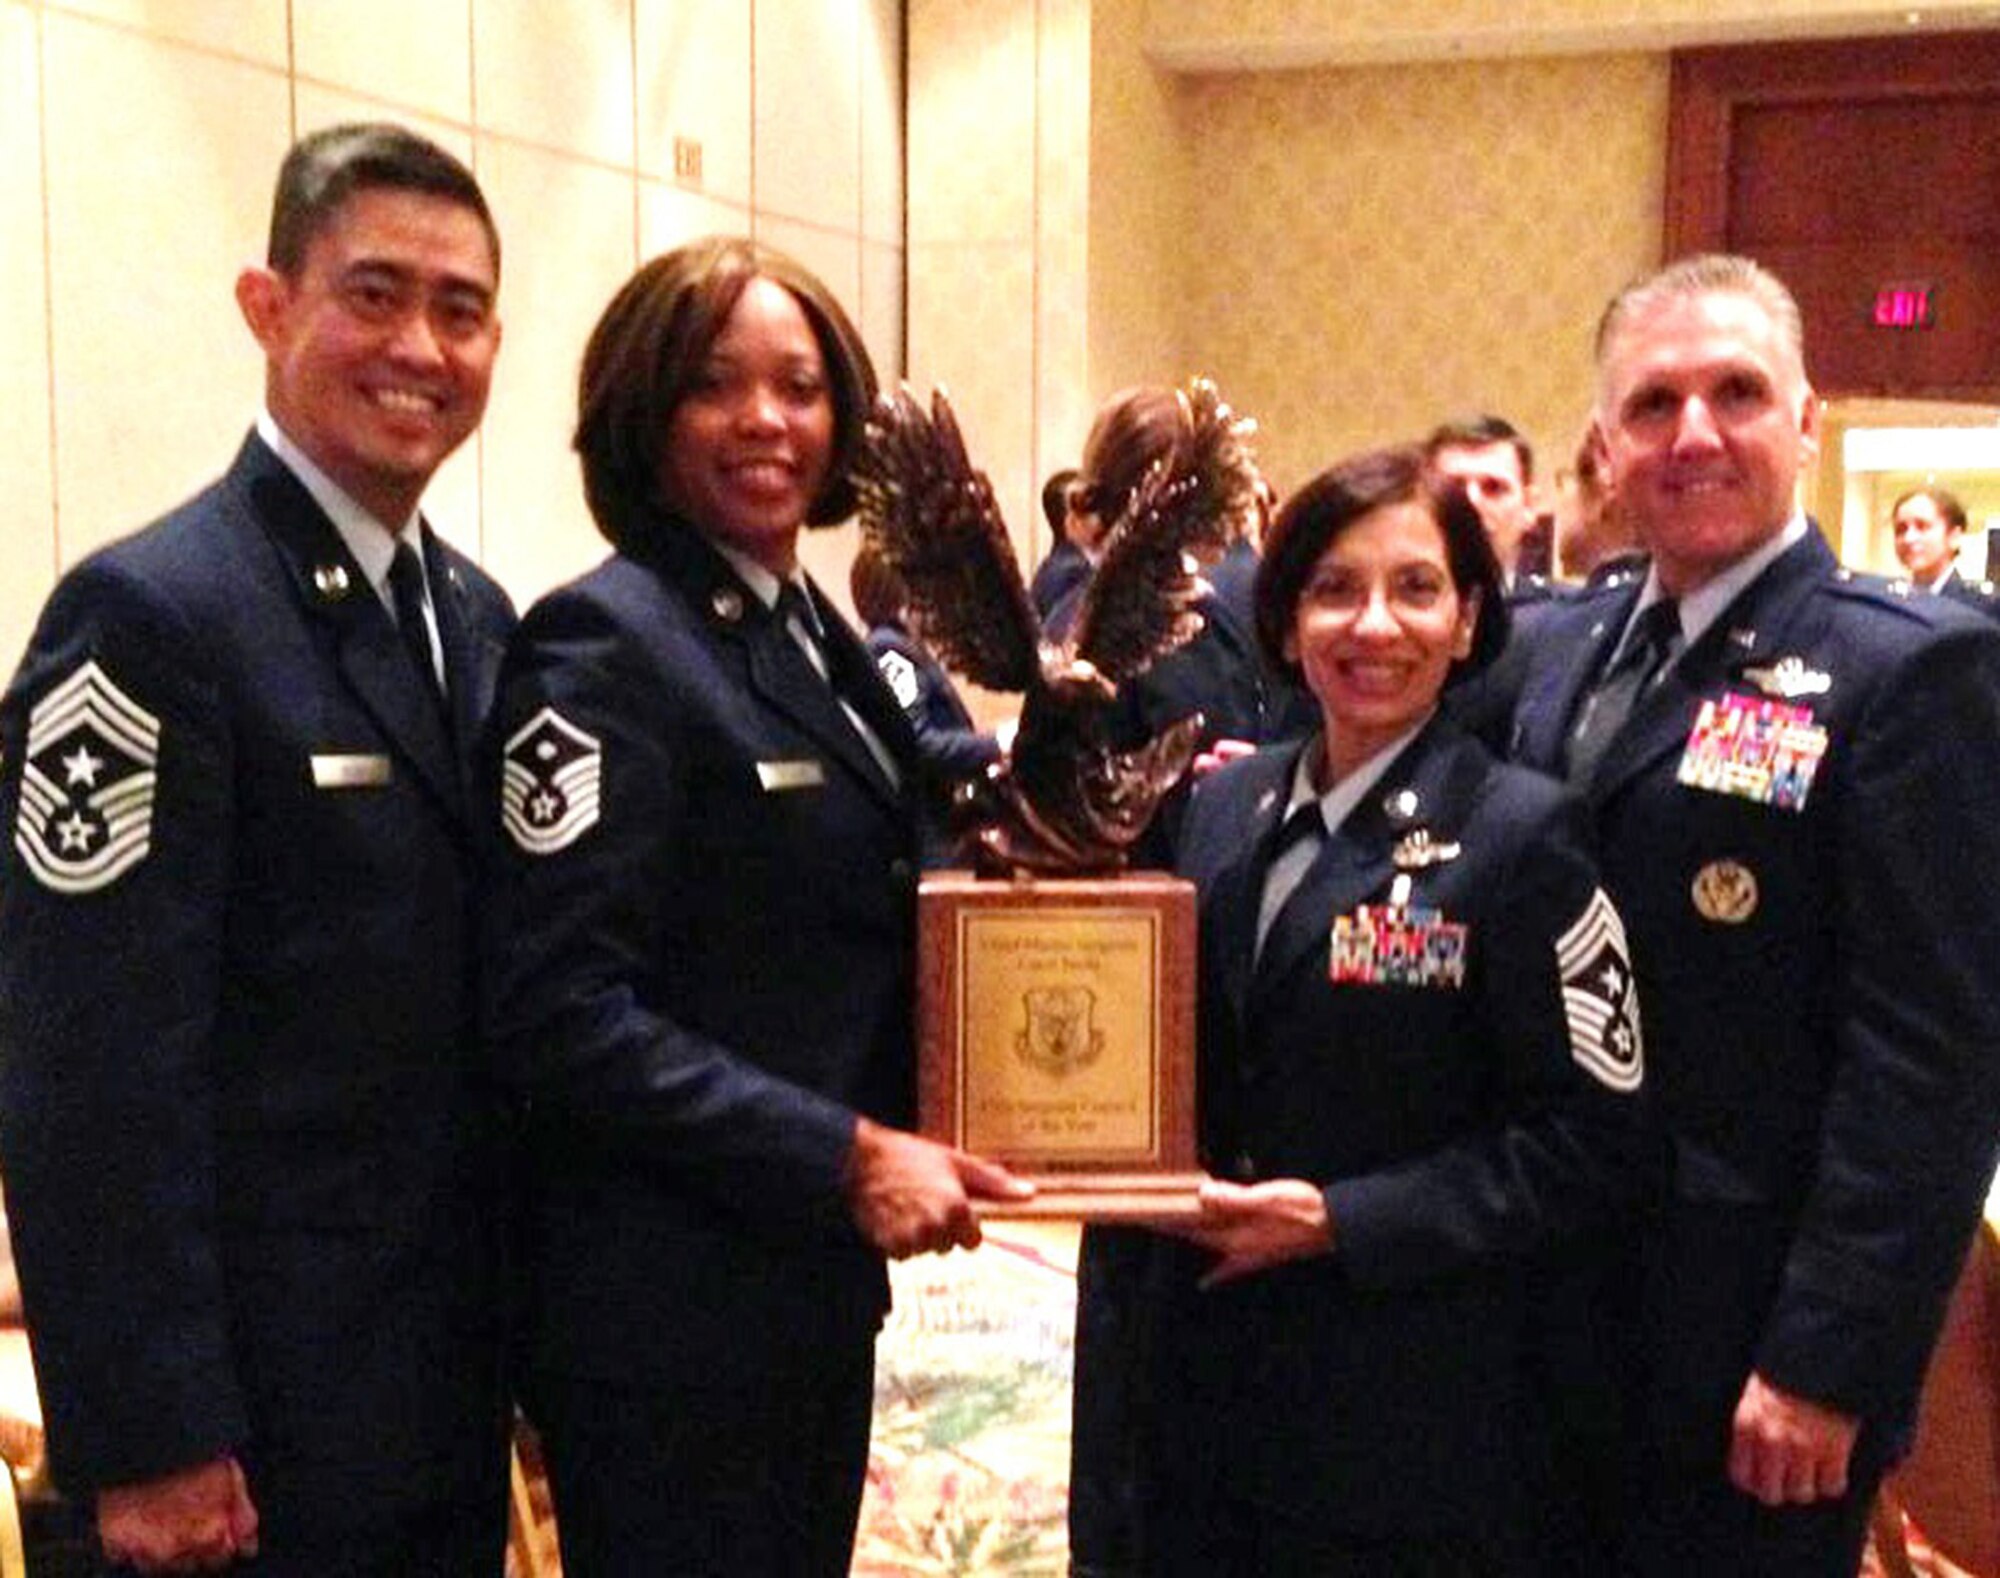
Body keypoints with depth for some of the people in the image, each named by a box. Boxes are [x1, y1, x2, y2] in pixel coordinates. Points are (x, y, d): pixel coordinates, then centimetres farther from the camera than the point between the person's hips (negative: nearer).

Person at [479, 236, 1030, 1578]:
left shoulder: (815, 636, 10)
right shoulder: (605, 645, -16)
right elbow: (560, 1009, -22)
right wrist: (845, 1158, -22)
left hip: (819, 1274, 8)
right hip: (668, 1309, -8)